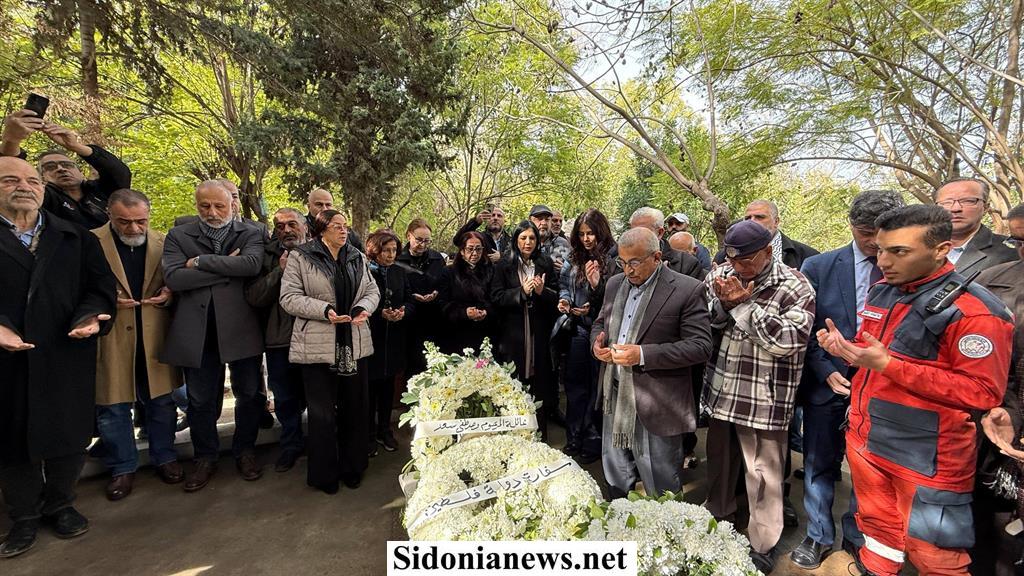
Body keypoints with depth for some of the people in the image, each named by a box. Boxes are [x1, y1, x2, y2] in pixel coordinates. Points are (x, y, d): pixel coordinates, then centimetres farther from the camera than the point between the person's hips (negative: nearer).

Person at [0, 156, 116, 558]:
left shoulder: (76, 238, 7)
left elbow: (101, 285, 2)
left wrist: (90, 315, -18)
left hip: (67, 355, 1)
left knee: (67, 434, 11)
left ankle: (60, 505, 31)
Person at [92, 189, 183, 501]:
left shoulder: (163, 243, 2)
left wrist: (167, 294, -11)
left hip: (154, 336, 2)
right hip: (110, 338, -1)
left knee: (161, 401, 12)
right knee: (112, 406, 9)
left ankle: (164, 458, 29)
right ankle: (122, 467, 26)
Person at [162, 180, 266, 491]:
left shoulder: (250, 234, 2)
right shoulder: (178, 236, 5)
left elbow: (251, 264, -19)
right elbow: (173, 278, -11)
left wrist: (200, 262, -14)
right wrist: (226, 270, -13)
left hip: (241, 328, -1)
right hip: (197, 331, 1)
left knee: (248, 394, 10)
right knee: (201, 400, 13)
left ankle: (245, 451, 31)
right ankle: (205, 457, 32)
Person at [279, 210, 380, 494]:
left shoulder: (358, 258, 11)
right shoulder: (300, 257, -3)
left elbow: (372, 291, 12)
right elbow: (289, 297, -8)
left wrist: (363, 308, -10)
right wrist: (324, 310, -21)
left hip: (355, 345, 4)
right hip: (318, 347, -4)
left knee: (355, 408, 12)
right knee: (322, 413, 6)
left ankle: (352, 467, 30)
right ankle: (324, 475, 23)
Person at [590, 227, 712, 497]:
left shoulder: (688, 290, -12)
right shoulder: (615, 284, 8)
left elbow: (701, 346, -16)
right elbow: (600, 323, 20)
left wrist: (643, 354, -24)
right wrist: (597, 341, -4)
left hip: (656, 406, -6)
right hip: (615, 396, 6)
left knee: (661, 488, 11)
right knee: (616, 483, 21)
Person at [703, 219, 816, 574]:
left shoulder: (795, 287, -10)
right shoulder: (721, 276, 3)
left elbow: (786, 340, -18)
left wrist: (742, 305, -20)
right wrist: (723, 303, -16)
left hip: (763, 401, -4)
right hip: (720, 392, 5)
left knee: (762, 474, 9)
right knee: (719, 461, 21)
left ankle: (762, 546, 30)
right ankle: (717, 521, 45)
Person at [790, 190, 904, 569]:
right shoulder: (818, 267, -3)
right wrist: (827, 371, -11)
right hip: (828, 385, 0)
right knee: (819, 467, 13)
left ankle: (856, 538, 38)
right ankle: (819, 537, 33)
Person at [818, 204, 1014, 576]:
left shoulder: (973, 311, -18)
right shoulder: (881, 292, 6)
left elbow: (983, 393, -20)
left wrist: (888, 365, -26)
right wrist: (845, 348, -3)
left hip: (927, 458, -6)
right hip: (865, 440, 7)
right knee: (878, 528, 22)